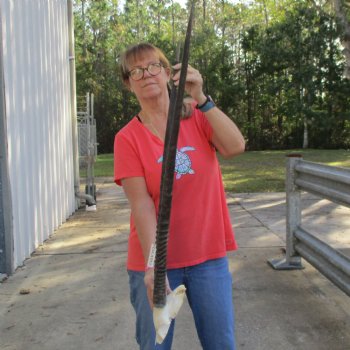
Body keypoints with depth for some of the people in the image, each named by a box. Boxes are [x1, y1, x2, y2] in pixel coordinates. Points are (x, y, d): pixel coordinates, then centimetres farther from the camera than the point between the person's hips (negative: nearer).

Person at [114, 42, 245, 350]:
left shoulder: (197, 117, 2)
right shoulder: (127, 138, -6)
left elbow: (235, 147, -17)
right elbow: (141, 204, -16)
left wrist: (200, 97, -24)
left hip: (208, 255, 2)